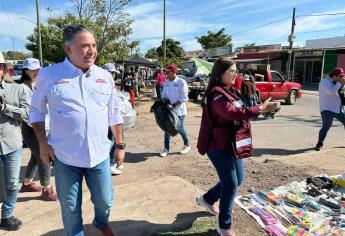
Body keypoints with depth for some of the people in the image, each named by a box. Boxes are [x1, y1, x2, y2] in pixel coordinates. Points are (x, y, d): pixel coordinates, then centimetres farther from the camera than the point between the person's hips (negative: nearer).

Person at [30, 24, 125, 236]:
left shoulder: (104, 76, 1)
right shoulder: (49, 75, -7)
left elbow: (114, 114, 7)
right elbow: (37, 110, 4)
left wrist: (120, 145, 8)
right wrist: (43, 143, -3)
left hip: (99, 155, 2)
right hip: (65, 156, -2)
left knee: (105, 200, 16)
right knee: (70, 206, 15)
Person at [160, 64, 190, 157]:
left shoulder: (181, 82, -12)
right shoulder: (167, 82, 6)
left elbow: (184, 98, -16)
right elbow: (163, 95, 14)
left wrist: (173, 105, -21)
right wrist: (165, 102, -7)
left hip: (179, 110, -5)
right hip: (168, 110, 5)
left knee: (180, 129, 6)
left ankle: (187, 145, 30)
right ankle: (166, 148, 19)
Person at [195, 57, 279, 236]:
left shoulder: (231, 90, 11)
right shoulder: (216, 93, -19)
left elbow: (240, 111, 18)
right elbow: (233, 113, -33)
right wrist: (260, 109, -32)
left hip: (233, 143, 9)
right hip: (219, 146, -9)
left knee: (237, 180, 19)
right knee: (231, 185, -1)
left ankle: (207, 199, 41)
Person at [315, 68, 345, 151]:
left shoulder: (336, 83, 16)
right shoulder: (324, 82, -10)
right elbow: (331, 92, -25)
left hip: (338, 109, 8)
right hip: (327, 109, -8)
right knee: (326, 127, -19)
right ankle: (320, 143, -1)